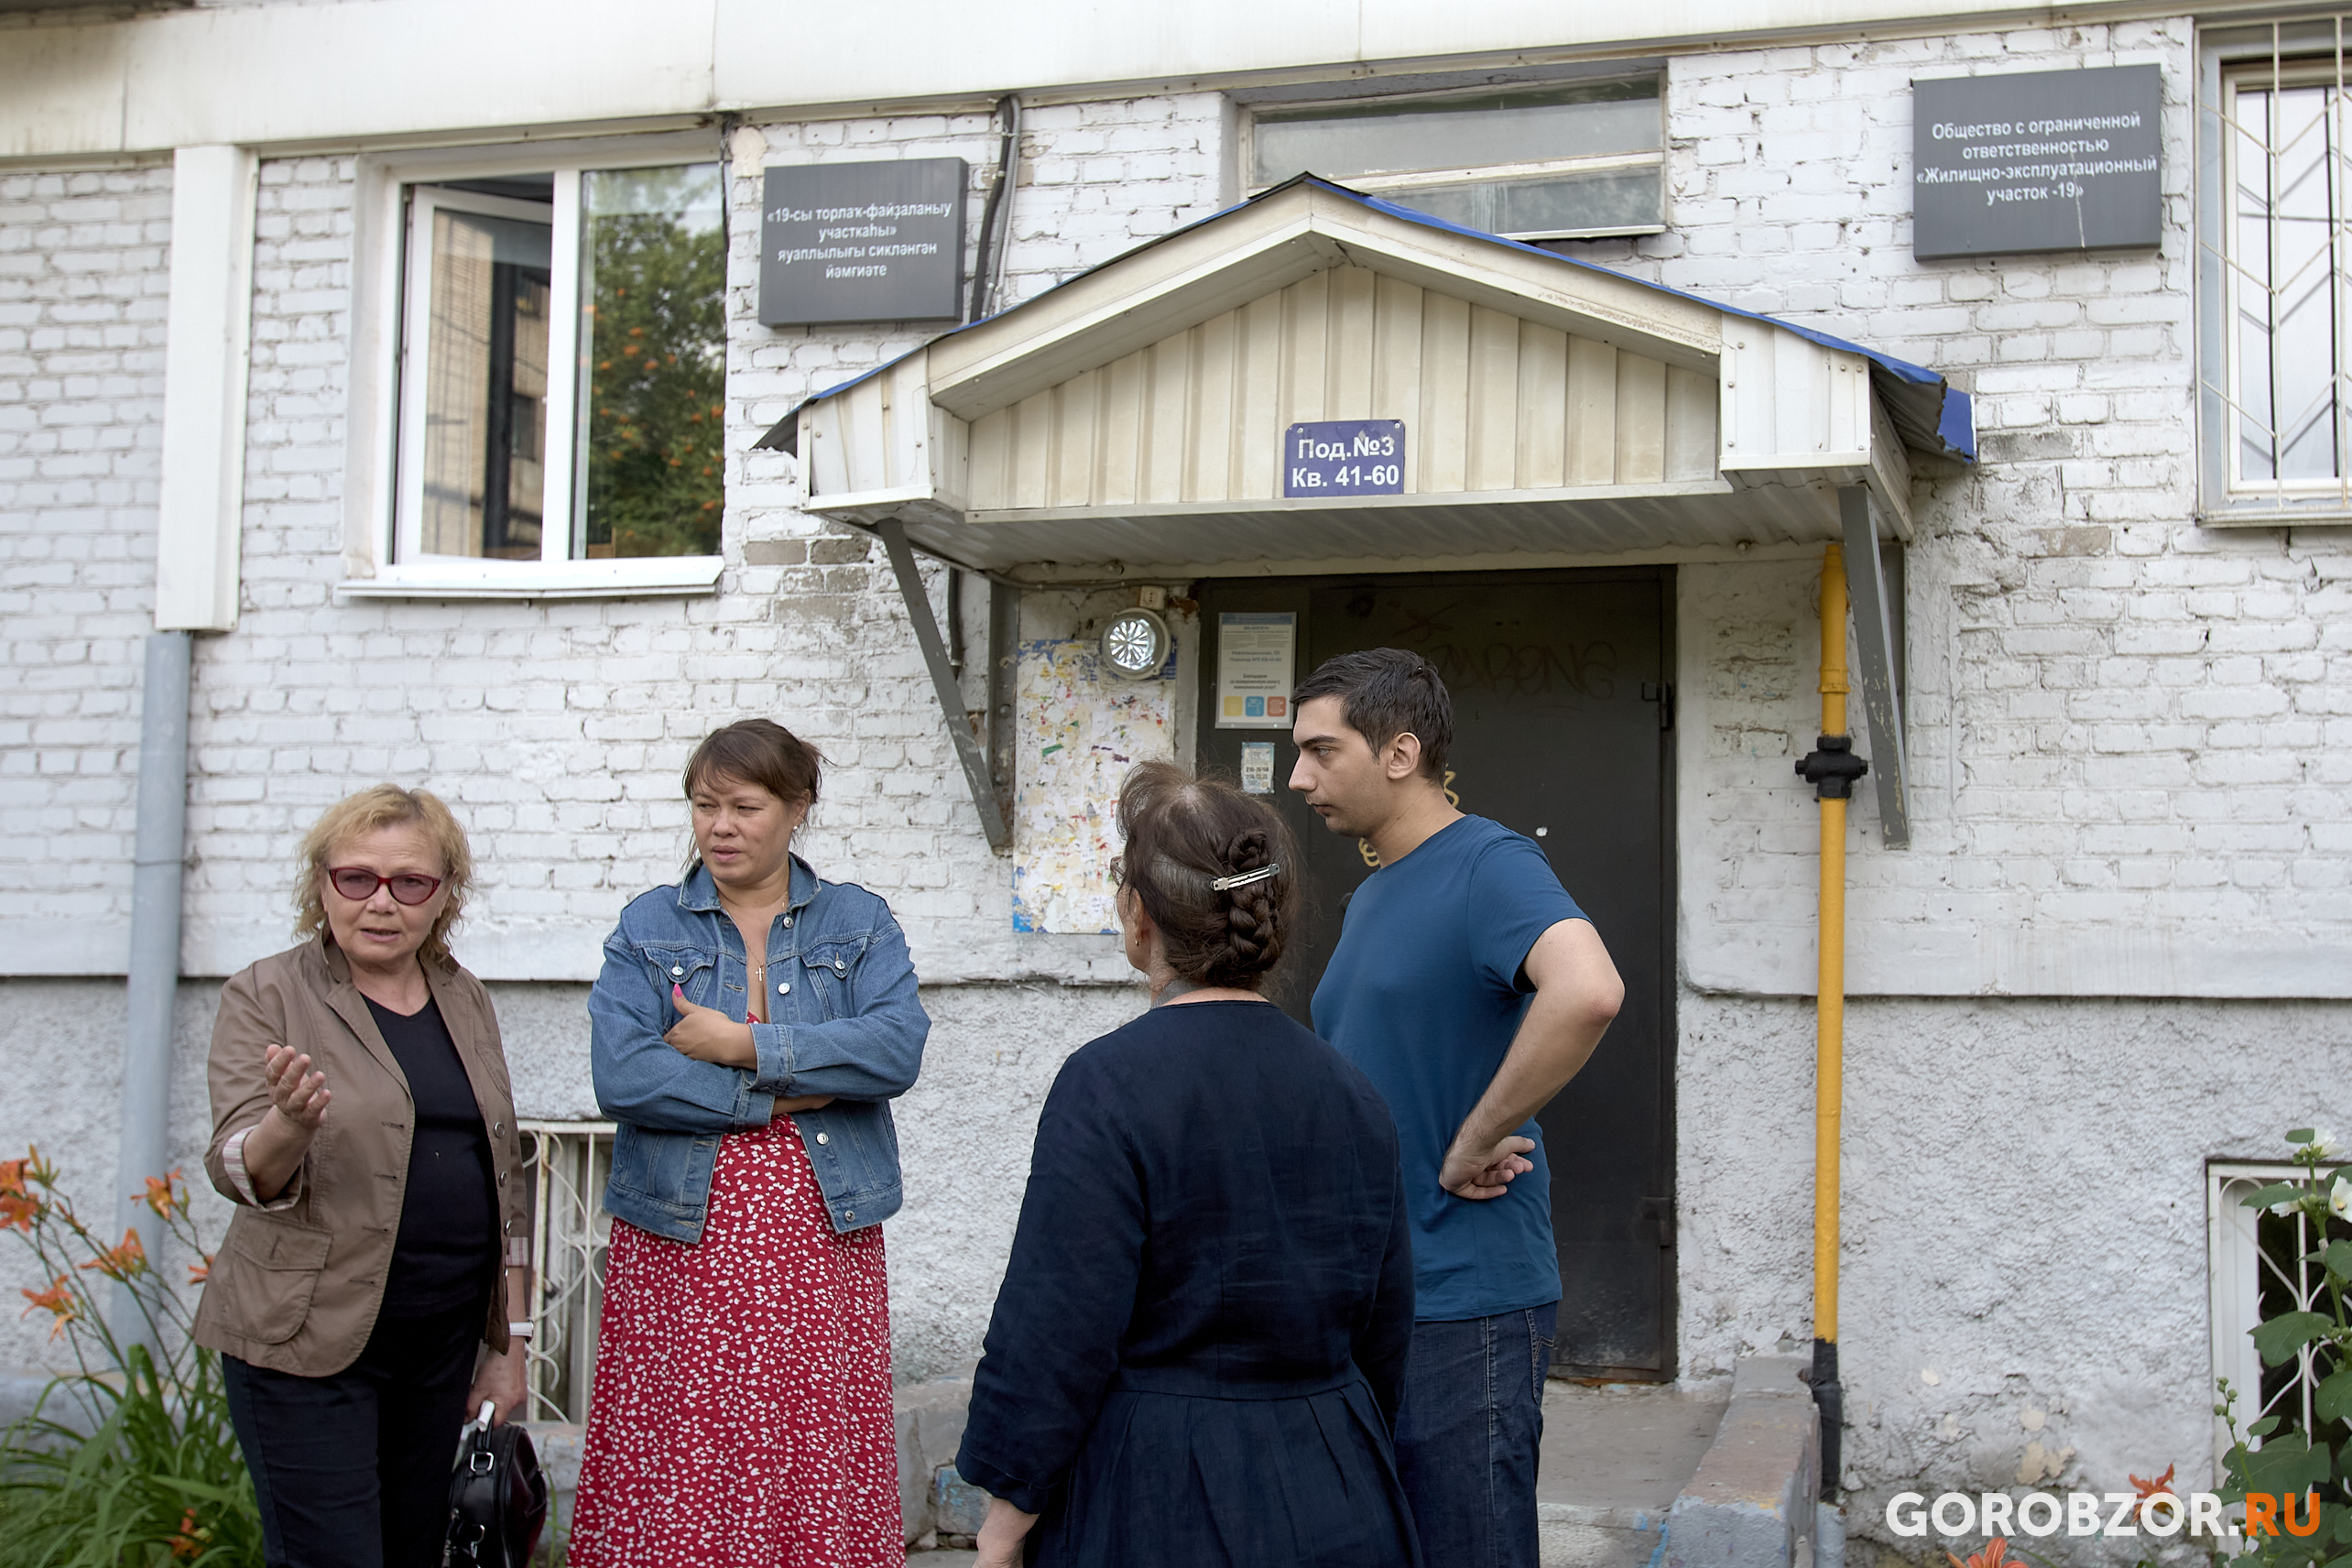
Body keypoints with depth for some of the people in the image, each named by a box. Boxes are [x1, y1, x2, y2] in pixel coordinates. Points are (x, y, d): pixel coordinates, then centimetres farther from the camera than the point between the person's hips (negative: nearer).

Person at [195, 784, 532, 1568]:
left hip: (446, 1341, 5)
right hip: (310, 1343, -5)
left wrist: (509, 1341, 13)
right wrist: (290, 1124, -36)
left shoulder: (465, 1000, 11)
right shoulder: (266, 996, -4)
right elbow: (239, 1170, -13)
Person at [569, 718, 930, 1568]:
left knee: (820, 1475, 2)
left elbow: (896, 1047, -9)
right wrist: (781, 1093, -10)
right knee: (675, 1486, -1)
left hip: (823, 1245, 1)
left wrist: (743, 1044, -12)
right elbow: (621, 1075, -8)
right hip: (682, 1248, 0)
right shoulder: (648, 927, 7)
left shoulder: (859, 923, 9)